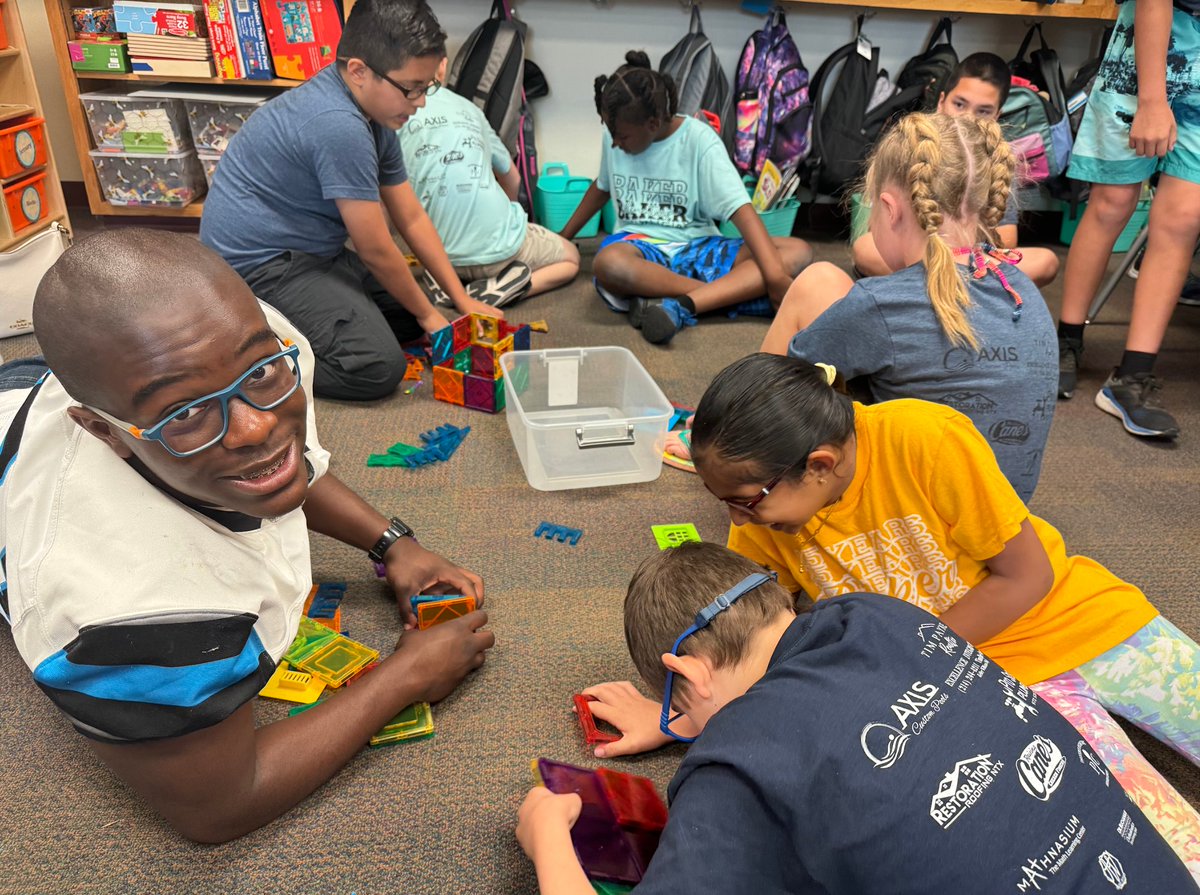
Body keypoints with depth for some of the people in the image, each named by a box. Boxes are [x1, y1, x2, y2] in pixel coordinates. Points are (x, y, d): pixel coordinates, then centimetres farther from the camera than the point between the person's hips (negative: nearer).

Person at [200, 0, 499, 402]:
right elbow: (375, 248, -19)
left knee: (412, 305, 10)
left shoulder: (374, 114, 5)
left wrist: (462, 299, 5)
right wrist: (427, 314, -5)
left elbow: (411, 218, 9)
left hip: (308, 252, 10)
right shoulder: (339, 126, -26)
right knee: (379, 367, -22)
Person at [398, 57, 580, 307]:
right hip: (499, 244, -1)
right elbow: (512, 179, 20)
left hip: (441, 254, 1)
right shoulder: (467, 107, 9)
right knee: (570, 258, 25)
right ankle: (504, 287, -3)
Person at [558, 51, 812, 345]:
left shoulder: (699, 139, -9)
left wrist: (776, 277, -29)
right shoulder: (614, 139, 3)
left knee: (798, 251, -23)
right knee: (609, 263, -39)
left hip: (696, 249, 0)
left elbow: (741, 210, -18)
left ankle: (677, 305, -41)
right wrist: (565, 236, 28)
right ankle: (734, 293, -27)